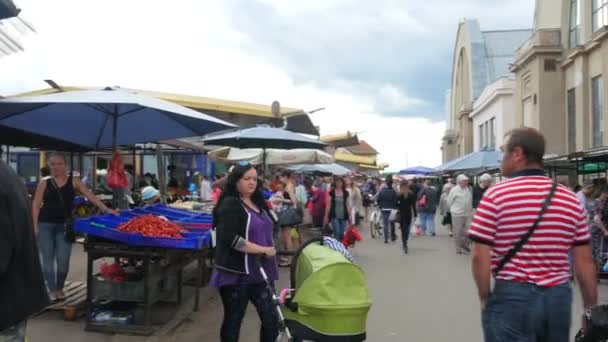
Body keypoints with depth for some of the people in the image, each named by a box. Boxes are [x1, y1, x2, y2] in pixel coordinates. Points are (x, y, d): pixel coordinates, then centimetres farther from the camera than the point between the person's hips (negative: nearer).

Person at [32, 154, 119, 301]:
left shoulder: (73, 182, 3)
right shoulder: (44, 184, 3)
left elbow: (90, 196, -4)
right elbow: (36, 205, 2)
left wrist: (106, 209, -15)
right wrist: (35, 225, -5)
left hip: (64, 225, 0)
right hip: (45, 224, 0)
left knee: (63, 260, -1)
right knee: (48, 259, 2)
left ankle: (60, 288, 20)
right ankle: (52, 289, 13)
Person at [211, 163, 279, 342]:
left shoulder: (258, 203, 12)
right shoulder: (230, 204, -13)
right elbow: (230, 239, -25)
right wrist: (263, 250, -21)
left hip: (259, 273, 7)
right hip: (236, 274, -7)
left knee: (272, 320, 7)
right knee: (233, 322, 7)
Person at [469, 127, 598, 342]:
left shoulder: (496, 195, -10)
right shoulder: (570, 199, 3)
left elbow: (480, 257, -12)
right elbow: (584, 261, 4)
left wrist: (485, 298, 1)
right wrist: (591, 307, 12)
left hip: (512, 295, -4)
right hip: (559, 296, 5)